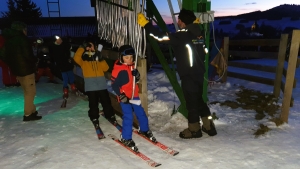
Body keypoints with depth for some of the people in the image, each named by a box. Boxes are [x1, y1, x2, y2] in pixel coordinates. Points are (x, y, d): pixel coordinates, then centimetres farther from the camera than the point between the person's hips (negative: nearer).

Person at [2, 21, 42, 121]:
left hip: (17, 70, 9)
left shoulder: (9, 40, 13)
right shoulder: (21, 39, -14)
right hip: (26, 69, -9)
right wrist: (35, 61, 0)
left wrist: (13, 68, 19)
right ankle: (28, 114, 2)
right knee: (30, 91, -1)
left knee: (27, 91, 18)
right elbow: (28, 55, -19)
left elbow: (8, 57, 15)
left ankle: (32, 110, 25)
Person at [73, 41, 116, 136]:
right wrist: (82, 48, -14)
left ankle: (110, 115, 24)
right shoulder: (83, 59, 8)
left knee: (106, 101, 8)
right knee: (93, 103, 1)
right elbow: (76, 58, -16)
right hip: (90, 85, -2)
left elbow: (106, 68, 7)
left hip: (101, 84, 3)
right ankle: (94, 118, 19)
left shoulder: (97, 57, 16)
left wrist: (101, 60, -6)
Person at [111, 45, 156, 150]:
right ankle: (125, 138, 13)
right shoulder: (118, 70, -19)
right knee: (128, 117, -6)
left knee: (141, 113, 15)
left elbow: (137, 79, 9)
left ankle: (144, 130, 38)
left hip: (134, 95, 8)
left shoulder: (131, 66, 4)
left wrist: (136, 74, -13)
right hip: (125, 98, -7)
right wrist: (121, 96, -21)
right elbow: (114, 85, -17)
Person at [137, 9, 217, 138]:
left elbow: (161, 37, -18)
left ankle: (194, 129, 20)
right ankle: (209, 126, 27)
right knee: (198, 100, 20)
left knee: (191, 102, 5)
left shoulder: (182, 36, -17)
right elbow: (204, 51, 17)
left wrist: (145, 24, -12)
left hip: (188, 76, -8)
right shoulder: (199, 34, 6)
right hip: (198, 73, 8)